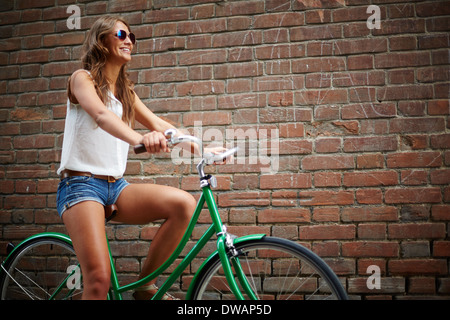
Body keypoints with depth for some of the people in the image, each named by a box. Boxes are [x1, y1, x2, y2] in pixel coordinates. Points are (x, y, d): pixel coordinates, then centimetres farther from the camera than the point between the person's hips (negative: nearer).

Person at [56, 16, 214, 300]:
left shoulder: (125, 90, 19)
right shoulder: (83, 78, -1)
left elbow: (158, 124, 11)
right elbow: (101, 115, -22)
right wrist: (141, 138, -42)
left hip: (116, 187, 6)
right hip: (81, 184, -6)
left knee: (184, 203, -19)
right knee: (99, 279, -22)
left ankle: (146, 284, -6)